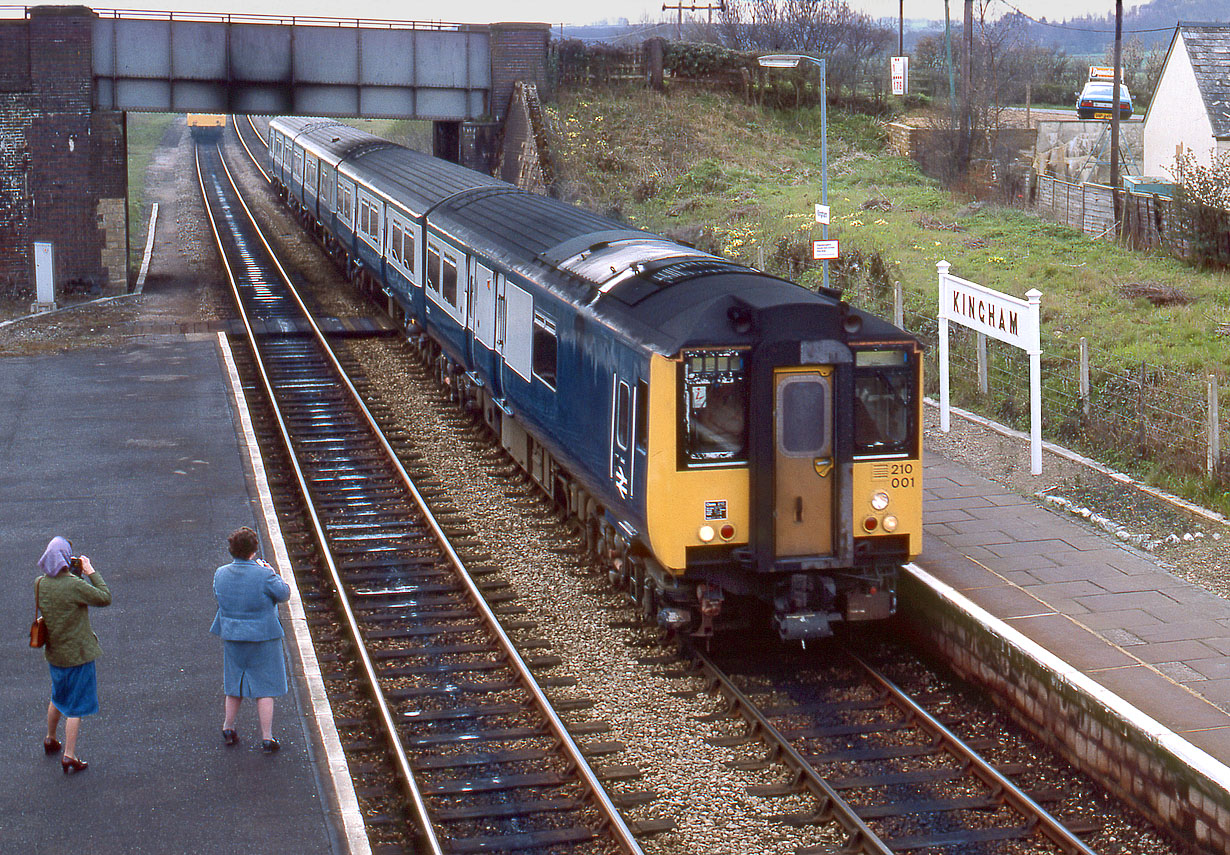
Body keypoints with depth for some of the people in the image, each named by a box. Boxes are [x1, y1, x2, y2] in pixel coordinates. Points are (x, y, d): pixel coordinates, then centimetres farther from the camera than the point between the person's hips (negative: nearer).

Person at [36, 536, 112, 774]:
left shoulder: (40, 584, -5)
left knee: (58, 697, 29)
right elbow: (105, 598, -16)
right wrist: (91, 572, -9)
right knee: (76, 705, 4)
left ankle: (50, 739, 46)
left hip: (53, 652, 7)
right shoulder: (75, 585, -25)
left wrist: (75, 573, 3)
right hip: (77, 654, -7)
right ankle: (69, 756, 7)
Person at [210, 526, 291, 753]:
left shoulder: (221, 574, -7)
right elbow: (284, 594, -8)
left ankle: (228, 729, 31)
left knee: (235, 684, 22)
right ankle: (267, 738, 8)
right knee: (264, 688, 5)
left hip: (232, 636, 4)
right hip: (262, 637, -4)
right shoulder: (264, 575, -22)